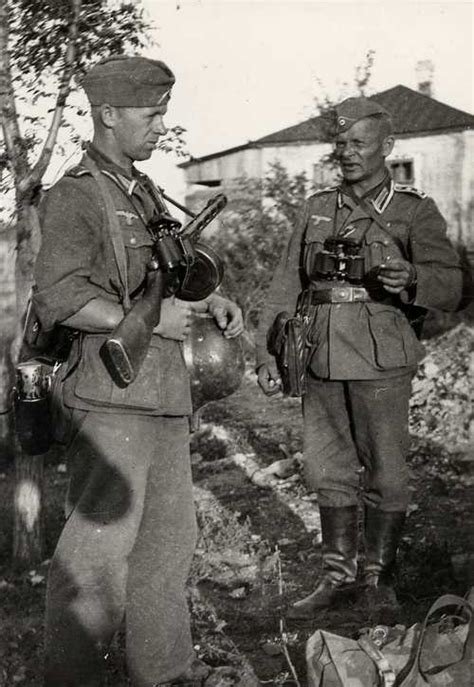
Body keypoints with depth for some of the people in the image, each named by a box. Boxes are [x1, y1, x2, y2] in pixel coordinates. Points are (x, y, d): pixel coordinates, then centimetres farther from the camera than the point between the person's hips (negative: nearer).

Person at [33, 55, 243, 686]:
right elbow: (59, 297, -20)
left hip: (164, 391, 9)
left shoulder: (143, 192, 18)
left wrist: (211, 300, 9)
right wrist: (149, 320, -19)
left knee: (170, 532, 14)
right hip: (113, 390, -9)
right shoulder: (75, 197, -9)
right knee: (101, 539, -8)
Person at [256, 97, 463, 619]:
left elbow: (450, 286, -10)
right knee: (328, 470, 10)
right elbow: (286, 282, 14)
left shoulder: (414, 212, 1)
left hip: (381, 360, -4)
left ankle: (380, 577, 17)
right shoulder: (318, 208, 13)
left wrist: (411, 277, -32)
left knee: (384, 473, 2)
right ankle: (337, 575, 22)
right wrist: (266, 351, 9)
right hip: (323, 358, 4)